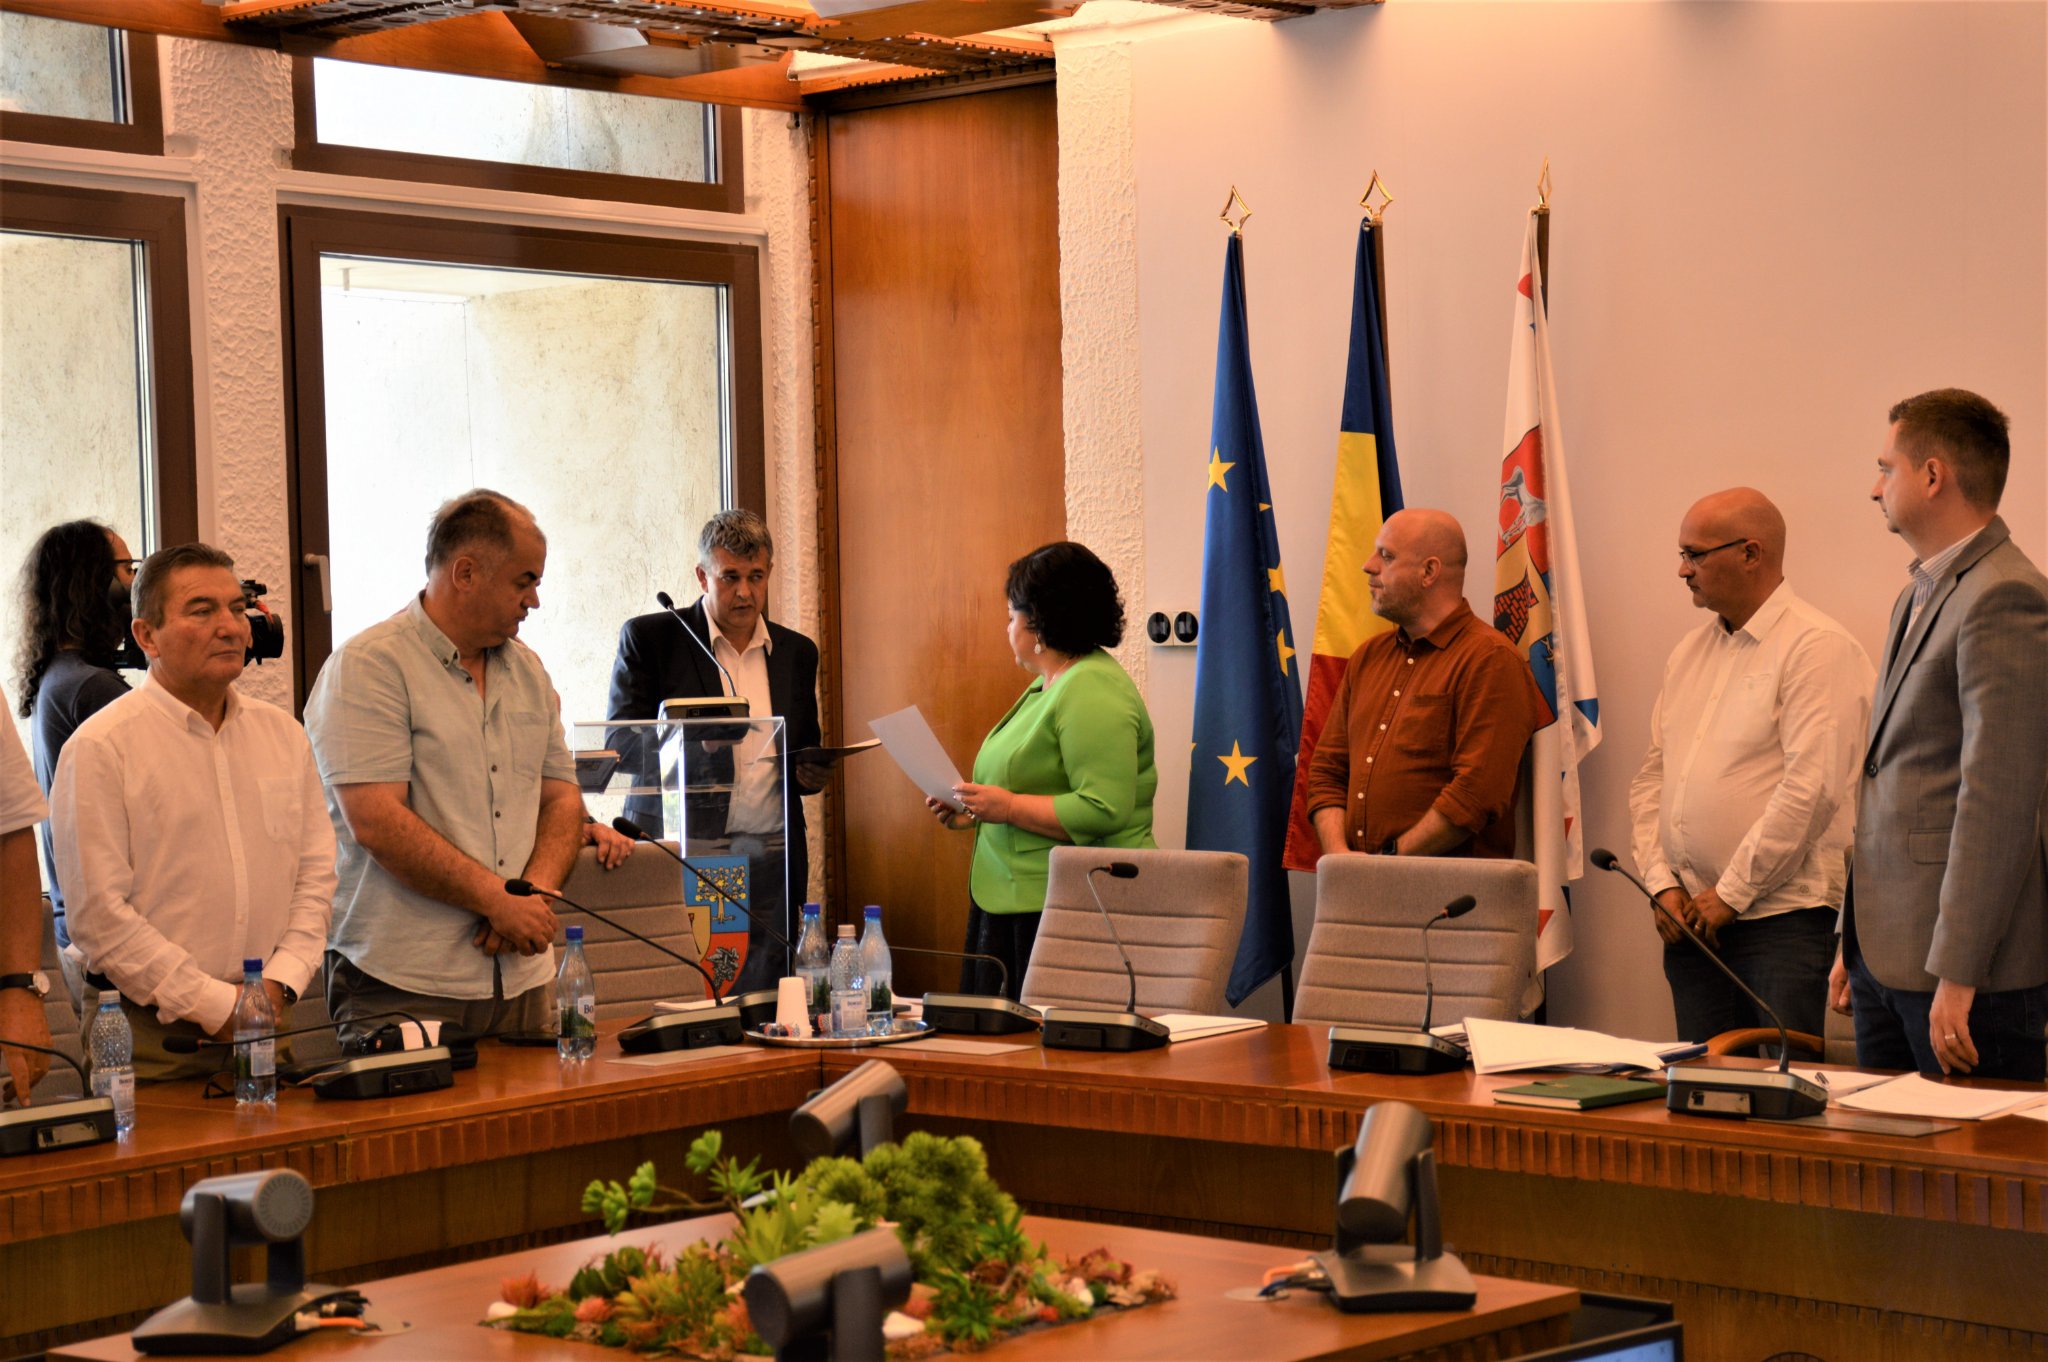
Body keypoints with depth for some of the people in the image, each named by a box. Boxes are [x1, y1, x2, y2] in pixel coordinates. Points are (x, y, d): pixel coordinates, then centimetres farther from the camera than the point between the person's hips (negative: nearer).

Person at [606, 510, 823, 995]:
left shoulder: (797, 652, 15)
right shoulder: (649, 638, 4)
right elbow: (620, 744, -1)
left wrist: (811, 773, -1)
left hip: (769, 861, 3)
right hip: (678, 852, -3)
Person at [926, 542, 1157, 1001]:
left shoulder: (1092, 693, -15)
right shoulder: (1048, 685, 18)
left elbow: (1105, 811, -23)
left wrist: (1008, 807, -20)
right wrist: (973, 810, 14)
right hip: (1015, 904, 10)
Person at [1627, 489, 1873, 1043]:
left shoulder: (1819, 648, -8)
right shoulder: (1690, 652, 17)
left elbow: (1811, 789, -17)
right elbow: (1652, 778, 17)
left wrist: (1732, 894, -13)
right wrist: (1661, 883, 3)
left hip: (1783, 919, -7)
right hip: (1693, 917, 7)